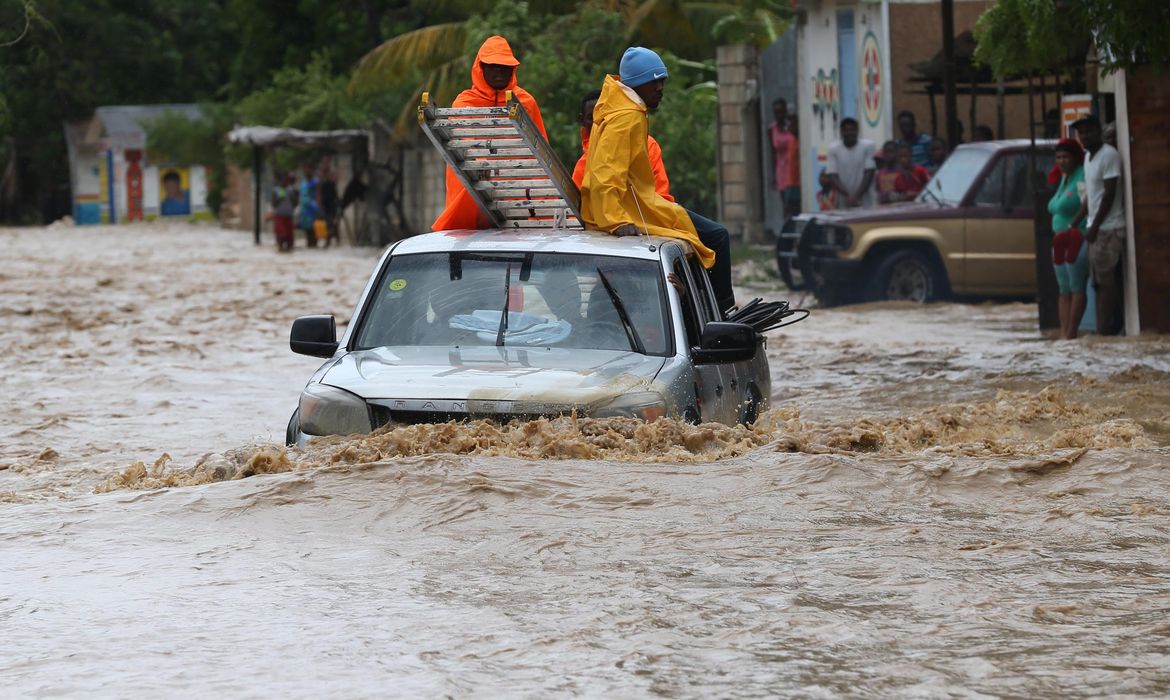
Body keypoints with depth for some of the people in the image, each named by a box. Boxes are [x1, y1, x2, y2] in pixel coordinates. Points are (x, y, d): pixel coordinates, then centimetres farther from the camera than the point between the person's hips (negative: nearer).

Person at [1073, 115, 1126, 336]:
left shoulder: (1109, 155, -12)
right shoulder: (1088, 157, 16)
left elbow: (1109, 194, -15)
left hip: (1109, 228, -9)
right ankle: (1110, 326, 11)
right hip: (1097, 229, 9)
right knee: (1100, 282, 8)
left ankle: (1105, 328, -8)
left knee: (1106, 281, -8)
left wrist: (1094, 226, -16)